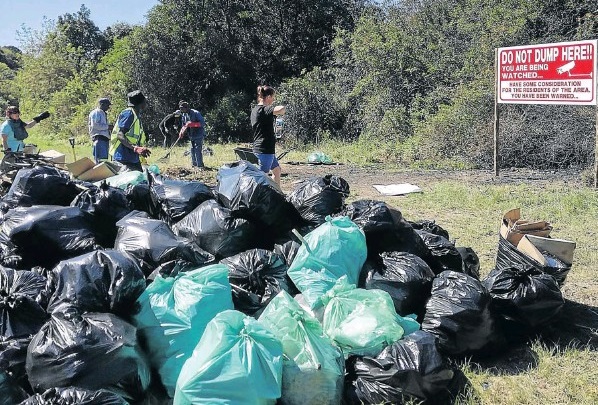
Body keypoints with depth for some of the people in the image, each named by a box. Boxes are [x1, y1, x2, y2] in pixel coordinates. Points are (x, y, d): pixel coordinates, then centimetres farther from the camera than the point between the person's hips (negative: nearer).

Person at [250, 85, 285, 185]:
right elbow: (281, 109, -33)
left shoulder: (255, 109, 11)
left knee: (277, 170, 22)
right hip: (265, 149, -10)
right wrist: (281, 113, -12)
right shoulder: (263, 110, -18)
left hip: (258, 147, 10)